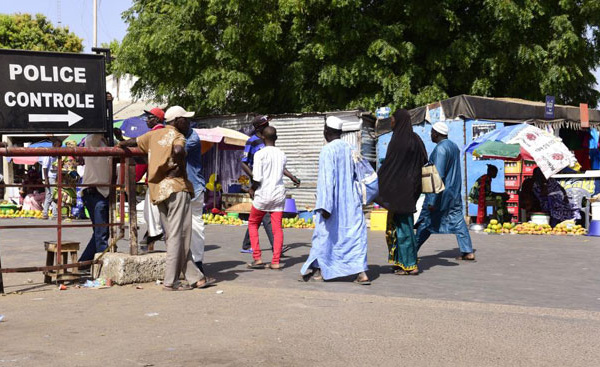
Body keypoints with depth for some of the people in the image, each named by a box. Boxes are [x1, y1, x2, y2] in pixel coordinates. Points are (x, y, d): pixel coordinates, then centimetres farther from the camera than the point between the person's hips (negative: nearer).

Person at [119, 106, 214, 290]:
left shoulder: (154, 135, 16)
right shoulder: (177, 136, -4)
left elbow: (134, 142, 29)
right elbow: (178, 151, -26)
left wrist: (121, 144, 49)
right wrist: (179, 167, -10)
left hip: (158, 190, 8)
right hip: (175, 187, -8)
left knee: (173, 237, 8)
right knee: (178, 235, -4)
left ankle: (195, 277, 13)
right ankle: (171, 281, -4)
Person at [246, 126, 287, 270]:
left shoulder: (260, 154, -9)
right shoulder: (282, 155, 8)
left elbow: (257, 177, -14)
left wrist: (252, 189, 2)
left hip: (263, 195, -4)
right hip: (279, 195, 4)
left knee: (253, 224, 13)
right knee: (277, 228, 4)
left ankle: (257, 259, 7)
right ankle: (275, 262, -1)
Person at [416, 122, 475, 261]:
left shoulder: (440, 148, -17)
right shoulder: (454, 146, 12)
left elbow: (439, 175, -23)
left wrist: (432, 200, -23)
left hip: (441, 192, -8)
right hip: (454, 192, 8)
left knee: (425, 223, 2)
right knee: (458, 221, 8)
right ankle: (468, 252, 5)